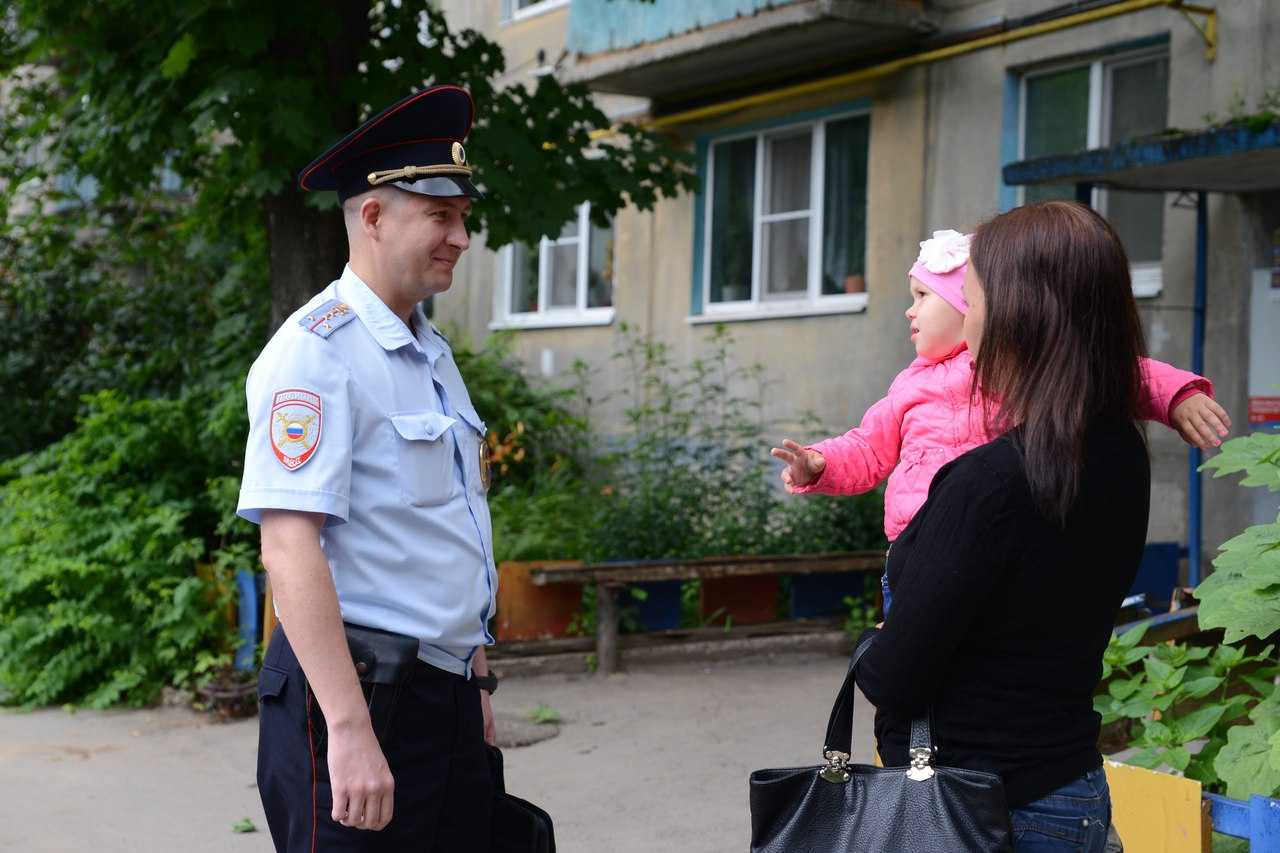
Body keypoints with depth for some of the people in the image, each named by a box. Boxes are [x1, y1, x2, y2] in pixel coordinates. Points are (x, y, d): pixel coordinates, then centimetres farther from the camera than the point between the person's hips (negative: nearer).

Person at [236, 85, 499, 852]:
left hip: (447, 696, 8)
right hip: (356, 698, -8)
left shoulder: (433, 353, 15)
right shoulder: (315, 353, -14)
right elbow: (290, 549, -22)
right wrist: (349, 729, -26)